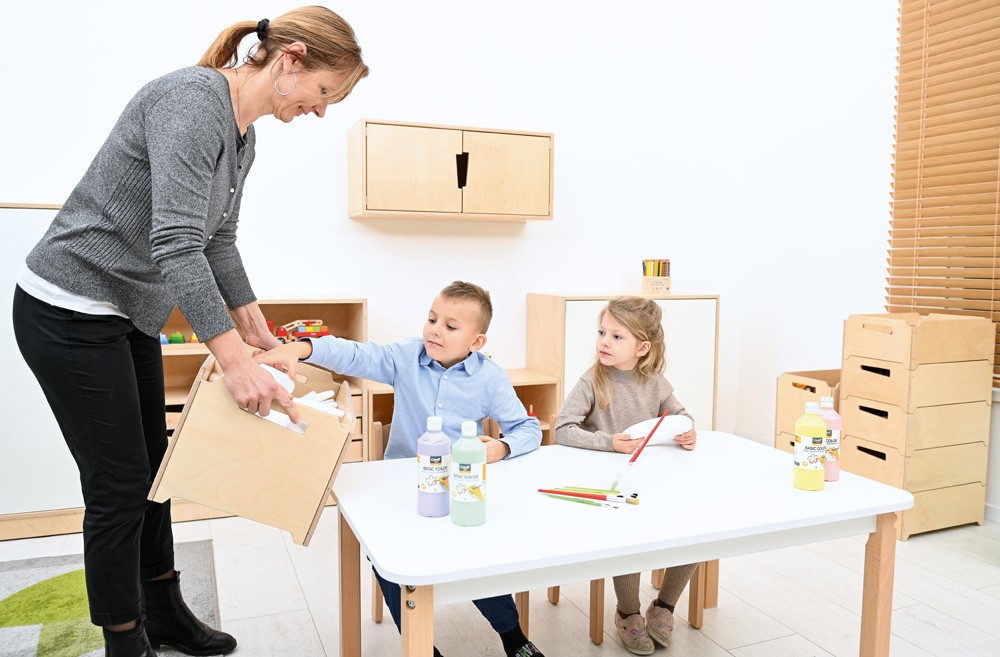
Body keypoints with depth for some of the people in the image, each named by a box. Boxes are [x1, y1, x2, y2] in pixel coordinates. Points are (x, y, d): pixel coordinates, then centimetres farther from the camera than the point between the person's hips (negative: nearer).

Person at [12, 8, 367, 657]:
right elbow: (176, 244, -32)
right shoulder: (192, 98, -23)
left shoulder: (243, 135, 7)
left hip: (131, 314, 10)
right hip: (69, 313, -9)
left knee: (152, 466, 17)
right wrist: (237, 363, -33)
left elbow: (218, 240, 15)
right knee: (119, 486, 0)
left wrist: (261, 335, 16)